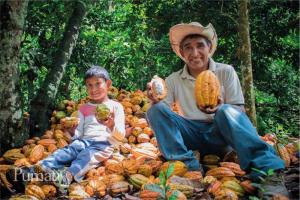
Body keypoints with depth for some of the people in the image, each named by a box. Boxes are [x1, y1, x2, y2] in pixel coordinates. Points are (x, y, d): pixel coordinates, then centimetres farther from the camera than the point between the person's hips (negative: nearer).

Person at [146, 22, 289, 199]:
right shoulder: (173, 80, 6)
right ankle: (189, 166, -30)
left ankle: (267, 172, -43)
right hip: (191, 136, 3)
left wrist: (219, 109, -27)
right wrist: (156, 100, -24)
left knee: (226, 111, -34)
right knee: (156, 110, -18)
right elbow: (163, 114, -1)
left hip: (221, 134, -2)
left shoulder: (226, 72, 1)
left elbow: (240, 111, -4)